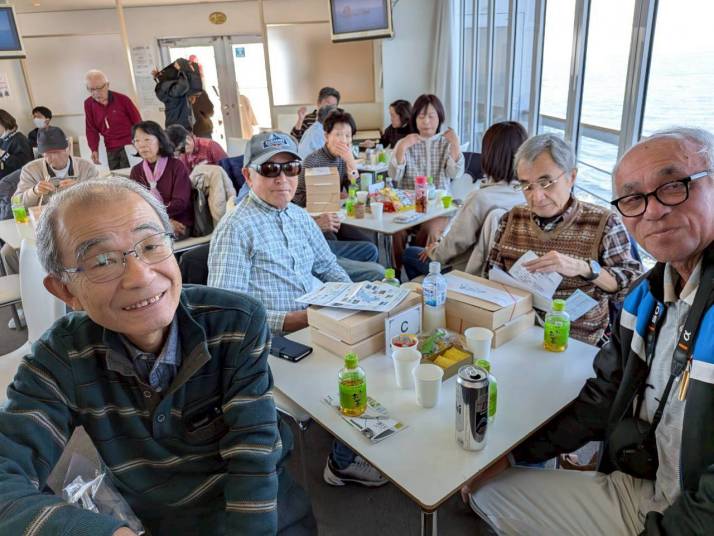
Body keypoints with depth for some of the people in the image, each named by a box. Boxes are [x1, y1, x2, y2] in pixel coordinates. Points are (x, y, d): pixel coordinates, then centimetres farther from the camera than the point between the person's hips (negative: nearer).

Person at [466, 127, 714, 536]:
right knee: (488, 488, 11)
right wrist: (510, 453, 7)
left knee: (494, 493, -1)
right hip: (638, 489, 6)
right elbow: (603, 397, 9)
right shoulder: (650, 294, 3)